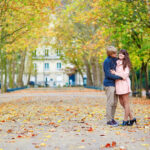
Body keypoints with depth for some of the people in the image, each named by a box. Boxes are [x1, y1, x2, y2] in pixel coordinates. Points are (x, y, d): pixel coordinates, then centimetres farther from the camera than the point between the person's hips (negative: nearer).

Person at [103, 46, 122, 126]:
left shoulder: (115, 60, 11)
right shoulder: (107, 61, -12)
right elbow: (108, 74, -19)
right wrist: (119, 77, -20)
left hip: (115, 84, 8)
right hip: (109, 84, -8)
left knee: (115, 103, 9)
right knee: (110, 103, -5)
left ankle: (112, 118, 18)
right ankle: (109, 120, 1)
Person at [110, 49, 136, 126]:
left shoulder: (126, 64, -5)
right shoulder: (117, 62, 13)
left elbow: (125, 75, -13)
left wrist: (115, 73, -11)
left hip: (124, 83, -7)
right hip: (118, 84, 7)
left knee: (126, 102, 0)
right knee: (122, 103, 8)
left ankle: (125, 121, 6)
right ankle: (132, 118, 17)